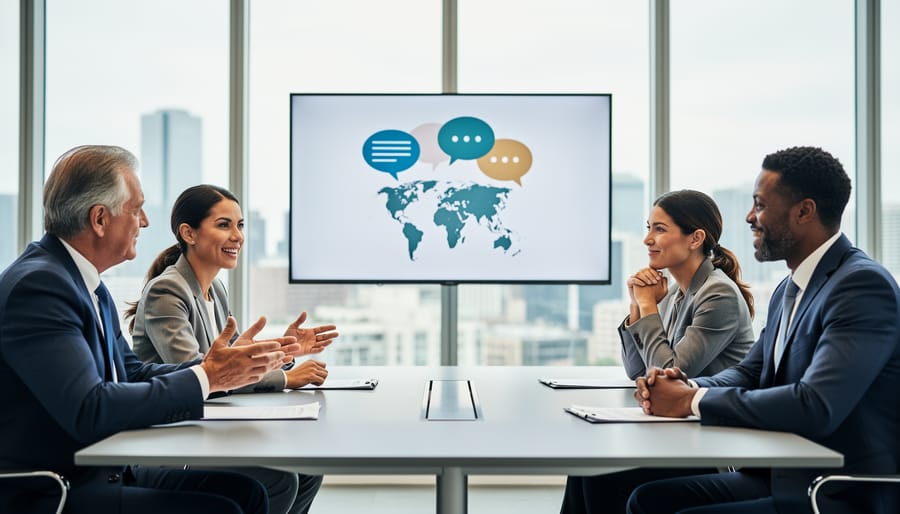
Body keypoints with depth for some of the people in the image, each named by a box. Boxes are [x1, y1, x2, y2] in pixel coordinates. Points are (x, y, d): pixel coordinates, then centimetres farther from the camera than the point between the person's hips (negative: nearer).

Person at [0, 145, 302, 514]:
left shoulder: (86, 282, 9)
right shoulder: (37, 284, -20)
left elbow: (132, 373, 11)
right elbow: (89, 412, -27)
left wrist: (224, 365, 1)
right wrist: (206, 377, -21)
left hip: (103, 471, 9)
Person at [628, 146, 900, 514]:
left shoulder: (863, 285, -19)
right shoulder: (789, 289, 13)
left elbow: (816, 406, -30)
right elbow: (749, 373, 16)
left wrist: (692, 401, -21)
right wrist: (687, 386, -6)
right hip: (780, 479, 9)